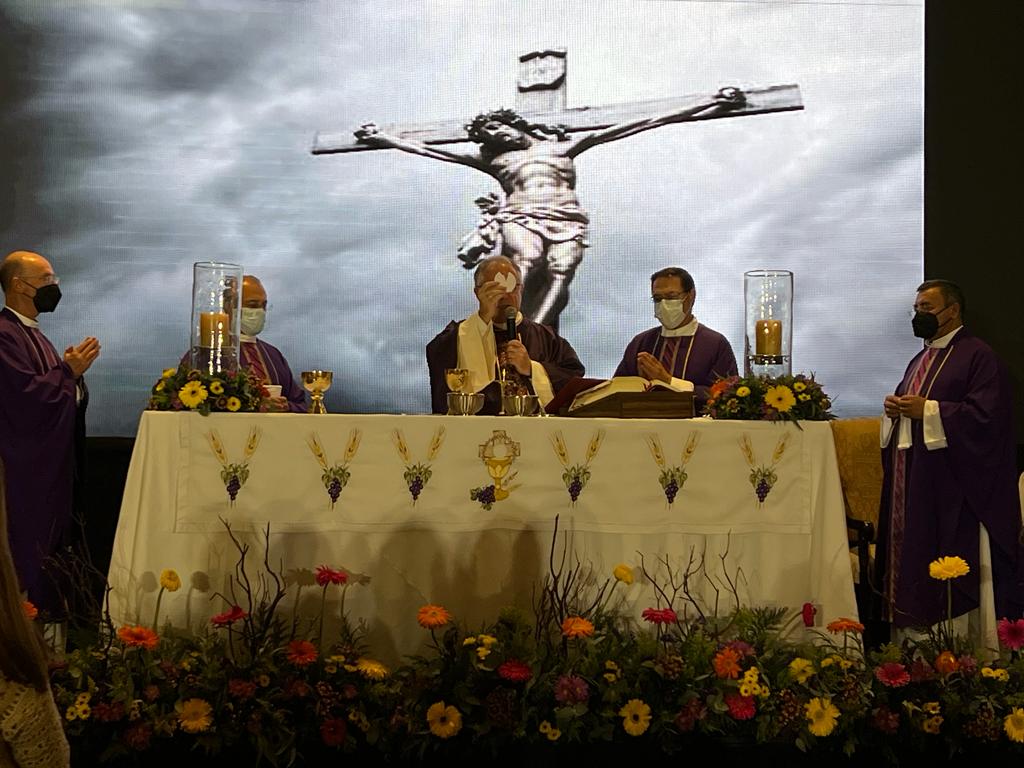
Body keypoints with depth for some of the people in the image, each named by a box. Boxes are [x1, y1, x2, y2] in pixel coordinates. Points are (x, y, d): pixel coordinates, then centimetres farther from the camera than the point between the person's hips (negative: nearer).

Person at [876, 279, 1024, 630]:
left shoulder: (978, 356, -7)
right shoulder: (921, 360, 20)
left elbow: (986, 415, -18)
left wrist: (927, 410, -19)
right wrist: (895, 408, 3)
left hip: (950, 485, -8)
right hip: (911, 481, 9)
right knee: (910, 556, 8)